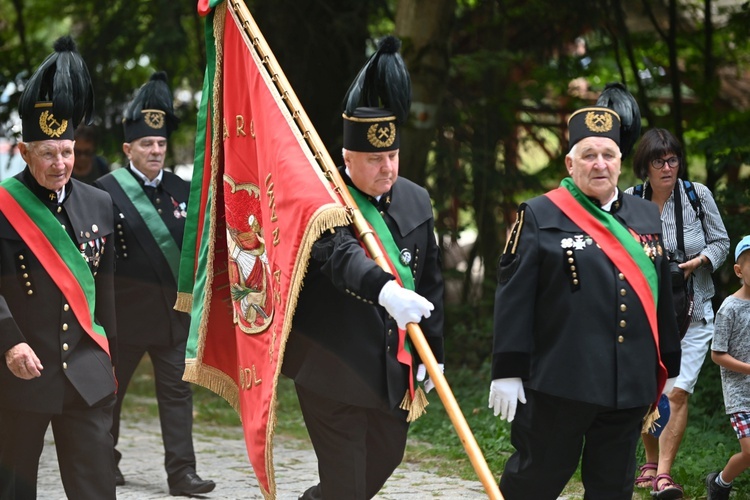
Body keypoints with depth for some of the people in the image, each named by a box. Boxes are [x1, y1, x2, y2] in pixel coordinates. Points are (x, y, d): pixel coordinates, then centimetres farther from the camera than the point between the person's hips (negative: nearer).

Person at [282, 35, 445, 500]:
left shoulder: (416, 200, 6)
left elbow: (431, 283, 11)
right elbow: (341, 255, -35)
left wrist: (432, 353, 11)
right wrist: (384, 290, -53)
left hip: (395, 368, 7)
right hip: (333, 368, -7)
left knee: (386, 457, 18)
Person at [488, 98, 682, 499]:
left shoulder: (646, 217, 13)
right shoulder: (540, 217, -2)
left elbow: (661, 297, 16)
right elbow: (514, 300, -6)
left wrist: (670, 368, 16)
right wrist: (507, 372, -10)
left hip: (630, 387, 5)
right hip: (559, 382, -5)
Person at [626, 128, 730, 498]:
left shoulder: (697, 195, -4)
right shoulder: (629, 201, -5)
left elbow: (721, 242, 3)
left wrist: (698, 262, -15)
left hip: (691, 311, -1)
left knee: (678, 392, -12)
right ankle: (650, 462, 31)